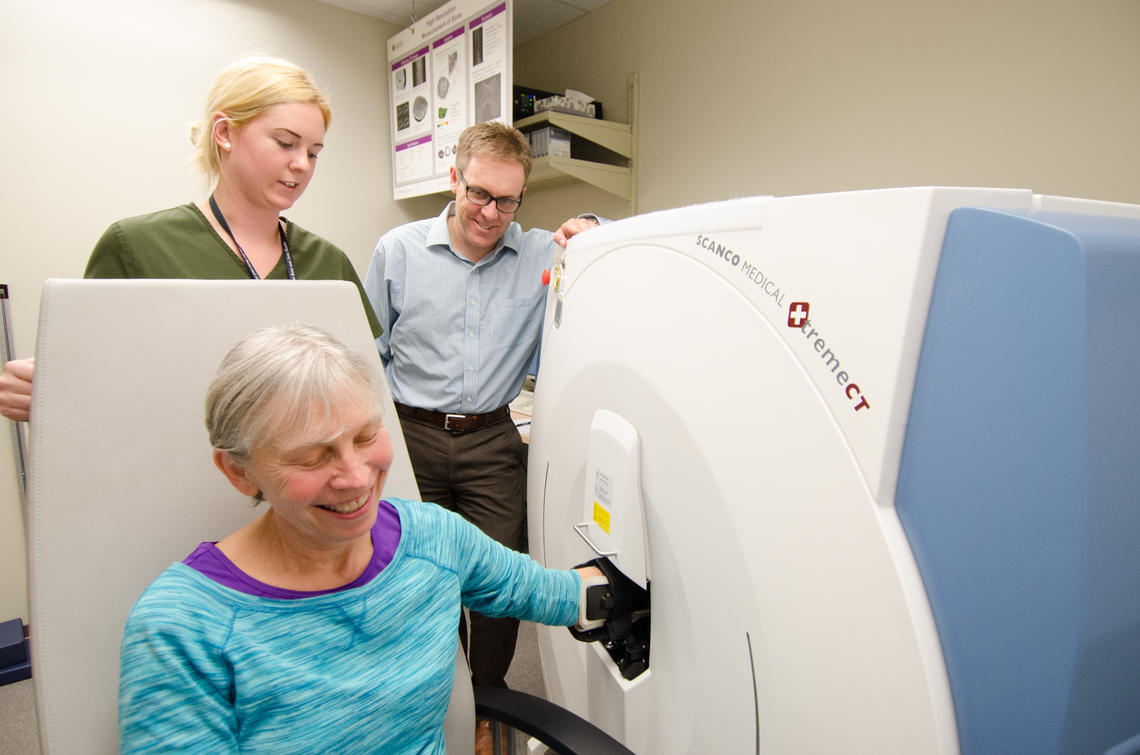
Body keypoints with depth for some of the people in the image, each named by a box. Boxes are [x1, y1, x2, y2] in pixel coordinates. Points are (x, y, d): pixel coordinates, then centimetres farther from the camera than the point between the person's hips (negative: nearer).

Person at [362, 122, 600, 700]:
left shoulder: (541, 255, 0)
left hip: (492, 441, 1)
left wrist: (591, 231, -16)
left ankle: (489, 698, 31)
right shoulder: (398, 250, 0)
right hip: (411, 437, 0)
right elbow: (369, 352, 7)